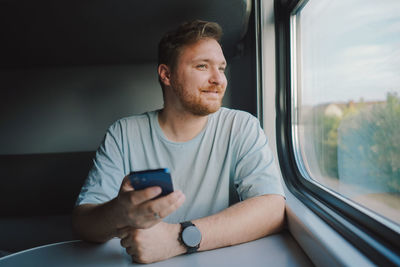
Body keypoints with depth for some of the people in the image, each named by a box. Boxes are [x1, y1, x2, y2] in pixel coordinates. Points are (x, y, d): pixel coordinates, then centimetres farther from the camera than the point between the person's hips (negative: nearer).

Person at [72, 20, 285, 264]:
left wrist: (180, 237, -25)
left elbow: (273, 209, -16)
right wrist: (119, 214, -29)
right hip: (138, 261, 1)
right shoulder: (123, 134, -2)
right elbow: (81, 220, -7)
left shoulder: (242, 127, -4)